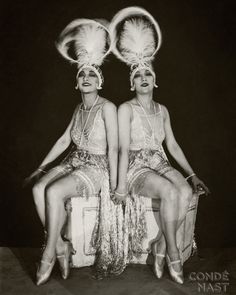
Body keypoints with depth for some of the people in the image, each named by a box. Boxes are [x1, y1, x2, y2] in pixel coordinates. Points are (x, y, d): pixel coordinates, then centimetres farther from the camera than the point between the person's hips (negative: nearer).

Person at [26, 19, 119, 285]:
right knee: (39, 189, -20)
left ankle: (49, 254, -9)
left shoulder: (107, 107, -10)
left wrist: (114, 184, -16)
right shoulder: (79, 108, 12)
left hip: (96, 167, -6)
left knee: (54, 192, -29)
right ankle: (61, 247, -8)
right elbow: (64, 140, 15)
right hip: (74, 163, 7)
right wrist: (41, 167, 13)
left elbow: (113, 148, -13)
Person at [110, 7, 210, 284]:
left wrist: (192, 174, 8)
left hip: (160, 164, 5)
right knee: (171, 192, -32)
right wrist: (121, 186, -17)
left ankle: (160, 246, -10)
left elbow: (173, 145, 13)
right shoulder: (126, 108, -3)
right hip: (136, 167, -5)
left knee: (185, 192, -26)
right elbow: (124, 148, -11)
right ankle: (173, 252, -14)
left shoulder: (162, 110, 13)